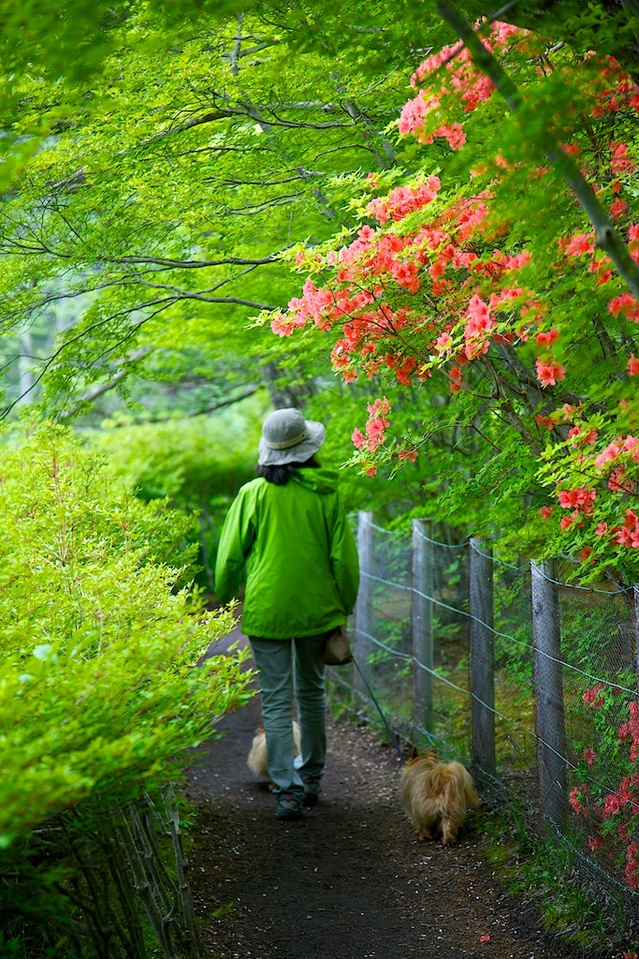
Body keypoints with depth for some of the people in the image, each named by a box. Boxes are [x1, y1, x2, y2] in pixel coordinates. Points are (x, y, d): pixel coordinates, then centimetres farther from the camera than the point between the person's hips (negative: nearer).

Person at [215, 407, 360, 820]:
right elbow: (343, 556, -1)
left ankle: (288, 790, -5)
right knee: (311, 691, 19)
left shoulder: (253, 494, -7)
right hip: (317, 608, 2)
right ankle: (311, 777, 30)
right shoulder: (326, 493, -4)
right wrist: (346, 605, 12)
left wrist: (223, 600, 14)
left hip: (266, 610, -2)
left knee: (277, 700, 1)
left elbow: (231, 556, -1)